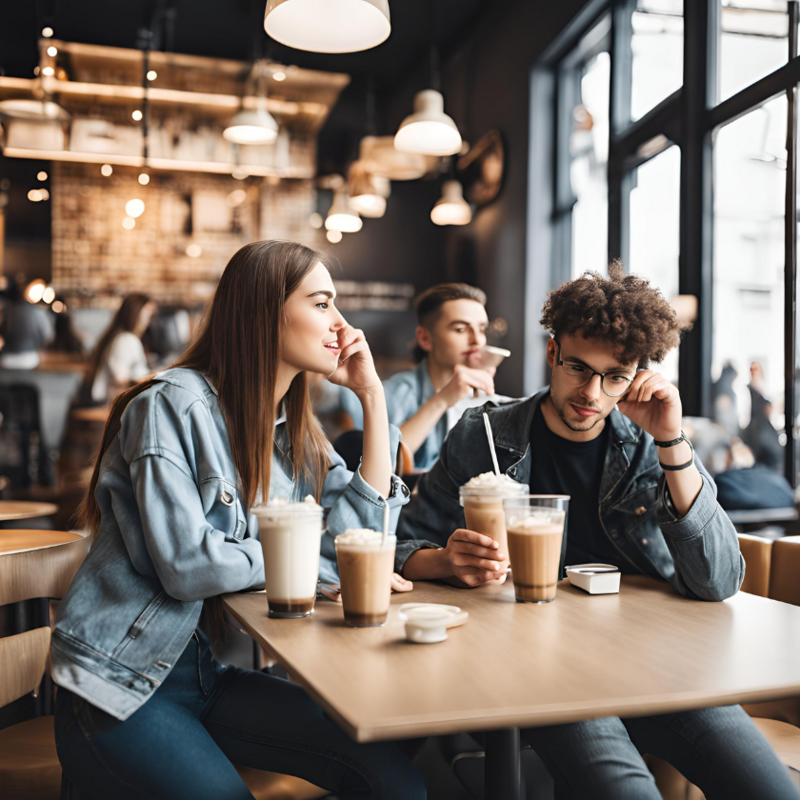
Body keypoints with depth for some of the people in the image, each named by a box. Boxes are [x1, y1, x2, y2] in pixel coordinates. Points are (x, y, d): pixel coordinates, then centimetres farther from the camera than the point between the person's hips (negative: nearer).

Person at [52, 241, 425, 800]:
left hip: (211, 672, 6)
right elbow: (186, 563, -22)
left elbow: (362, 527, -2)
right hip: (119, 684, -5)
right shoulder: (175, 404, -15)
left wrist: (372, 394, -2)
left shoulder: (293, 429, 8)